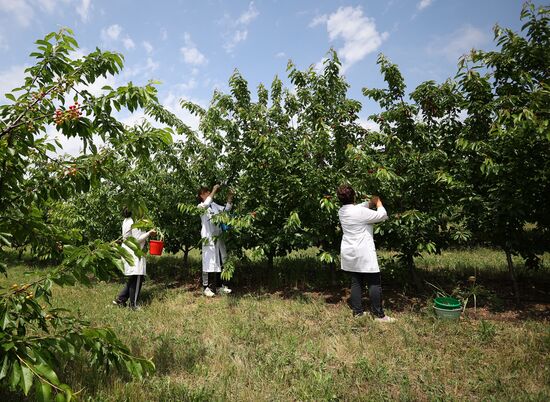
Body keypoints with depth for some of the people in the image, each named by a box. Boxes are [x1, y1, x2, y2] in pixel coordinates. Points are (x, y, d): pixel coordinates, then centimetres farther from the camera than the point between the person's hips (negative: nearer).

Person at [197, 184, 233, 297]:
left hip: (218, 237, 7)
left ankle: (218, 285, 22)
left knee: (220, 262, 11)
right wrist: (214, 191, -22)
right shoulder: (201, 206, -4)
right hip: (209, 238, -6)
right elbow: (206, 204, -26)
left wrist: (229, 199, 1)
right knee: (209, 262, -5)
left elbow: (225, 210, 15)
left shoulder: (214, 205, 14)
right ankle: (206, 287, 6)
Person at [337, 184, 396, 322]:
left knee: (356, 283, 13)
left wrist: (370, 201, 21)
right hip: (363, 254, -7)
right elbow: (382, 215, -8)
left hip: (349, 254, 7)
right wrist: (378, 201, 7)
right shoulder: (360, 212, -20)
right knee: (375, 283, 3)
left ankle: (357, 312, 19)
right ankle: (379, 315, 9)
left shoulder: (342, 211, 2)